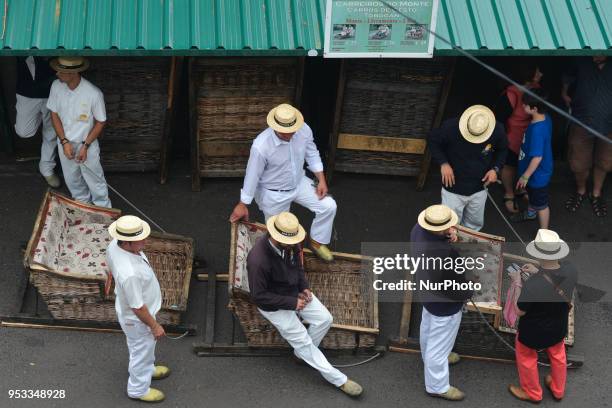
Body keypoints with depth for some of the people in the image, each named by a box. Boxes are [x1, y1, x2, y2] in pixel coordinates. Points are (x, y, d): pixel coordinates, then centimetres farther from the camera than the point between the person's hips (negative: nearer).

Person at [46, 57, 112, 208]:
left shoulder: (93, 93, -28)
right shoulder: (56, 86, -16)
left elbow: (100, 122, -15)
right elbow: (54, 114, -4)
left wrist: (85, 146, -17)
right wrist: (64, 142, -12)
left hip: (87, 144, -4)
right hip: (65, 143, 4)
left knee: (95, 181, 13)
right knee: (72, 180, 23)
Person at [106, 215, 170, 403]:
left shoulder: (114, 246, -21)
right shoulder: (130, 273, -46)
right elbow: (137, 307, -31)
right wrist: (154, 326, -15)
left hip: (123, 305, 8)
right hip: (137, 319, -8)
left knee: (146, 347, 34)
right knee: (142, 351, 21)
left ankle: (148, 369, 62)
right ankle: (138, 389, 47)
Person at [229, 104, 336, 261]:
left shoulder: (304, 130, -22)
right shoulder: (261, 146, -35)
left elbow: (312, 154, -1)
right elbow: (252, 175, -22)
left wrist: (321, 180, -4)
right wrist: (242, 205, -11)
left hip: (299, 183, 4)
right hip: (274, 194, -4)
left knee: (329, 206, -5)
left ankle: (317, 242, 20)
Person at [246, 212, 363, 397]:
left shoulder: (291, 242, -15)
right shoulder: (258, 260, -37)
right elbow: (258, 296, -27)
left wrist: (304, 287, -6)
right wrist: (291, 303, -22)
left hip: (295, 291, 7)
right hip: (273, 304, -7)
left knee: (325, 319, -2)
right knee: (303, 342, -3)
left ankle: (303, 352, 22)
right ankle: (339, 380, 6)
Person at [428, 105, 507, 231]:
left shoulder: (497, 130, -19)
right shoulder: (451, 127, -28)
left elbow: (502, 150, 3)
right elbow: (432, 140, -8)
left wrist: (496, 169, -13)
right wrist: (443, 163, -20)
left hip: (479, 189, 3)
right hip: (453, 189, -3)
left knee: (474, 226, 21)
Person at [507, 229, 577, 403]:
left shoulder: (532, 285, -41)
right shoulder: (570, 270, -25)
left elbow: (520, 311, -23)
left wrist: (517, 284, -14)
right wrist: (538, 273, -3)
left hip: (534, 332, -5)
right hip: (558, 328, 5)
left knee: (526, 359, 26)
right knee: (557, 355, 32)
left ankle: (532, 393, 49)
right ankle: (558, 390, 55)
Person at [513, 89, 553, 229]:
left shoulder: (537, 130, -38)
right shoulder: (545, 118, -11)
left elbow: (537, 157, -32)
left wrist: (525, 176, -20)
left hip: (538, 174, -9)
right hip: (536, 171, 9)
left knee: (541, 204, 10)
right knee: (532, 194, 34)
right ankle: (531, 212, 61)